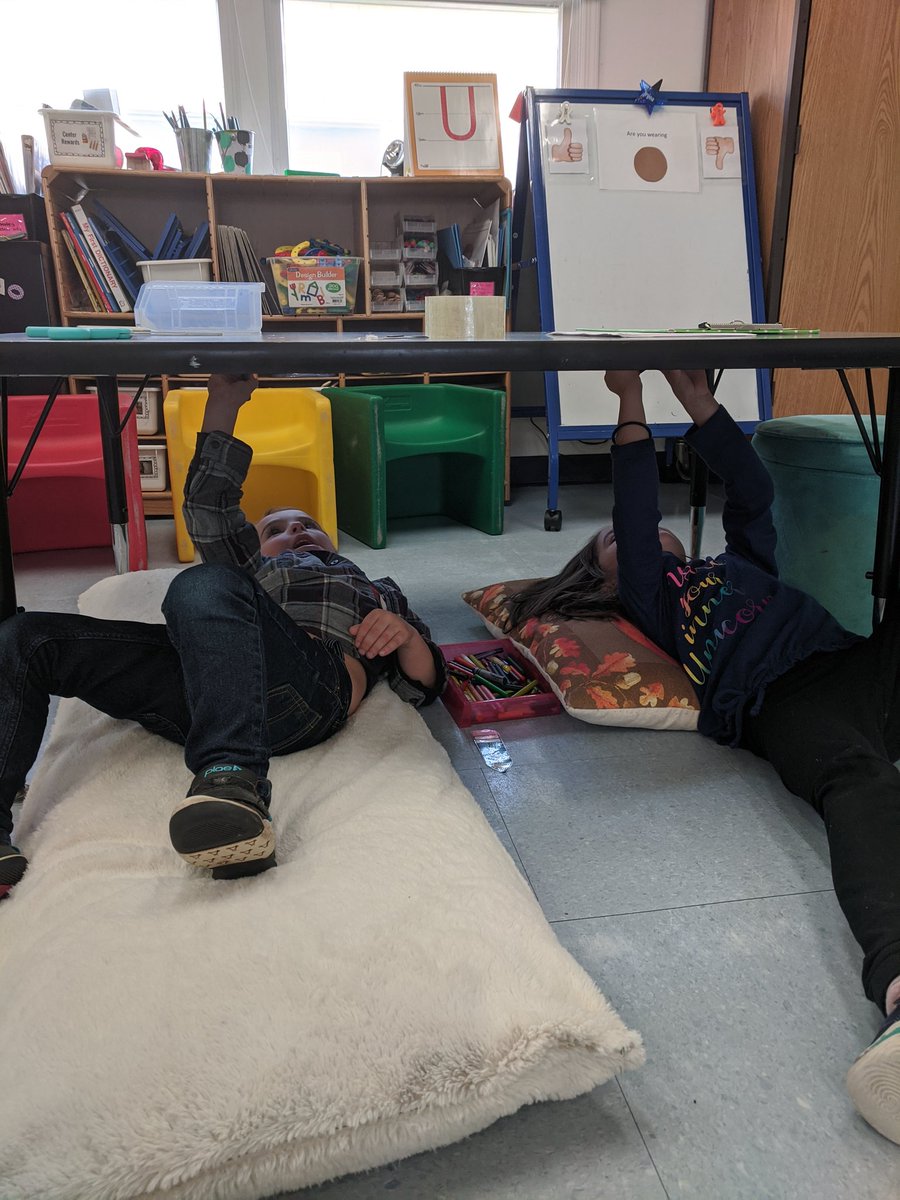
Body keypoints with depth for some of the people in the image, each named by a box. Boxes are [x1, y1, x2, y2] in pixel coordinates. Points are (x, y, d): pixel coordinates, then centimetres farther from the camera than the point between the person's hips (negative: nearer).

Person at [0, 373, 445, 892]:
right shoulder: (248, 571, 44)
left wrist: (406, 634, 2)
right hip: (202, 677, 4)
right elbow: (211, 516, 28)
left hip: (309, 681, -4)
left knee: (204, 585, -34)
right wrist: (224, 404, 22)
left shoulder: (377, 590, 38)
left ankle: (232, 783, -53)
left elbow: (424, 683, 25)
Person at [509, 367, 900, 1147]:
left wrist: (696, 395, 24)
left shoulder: (743, 562, 41)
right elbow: (636, 518, 13)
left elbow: (752, 491, 27)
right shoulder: (650, 599, 27)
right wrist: (631, 405, 15)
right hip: (783, 698, -6)